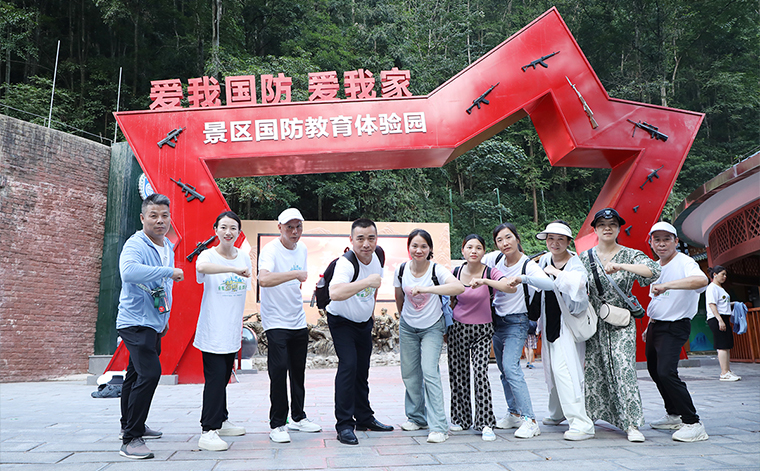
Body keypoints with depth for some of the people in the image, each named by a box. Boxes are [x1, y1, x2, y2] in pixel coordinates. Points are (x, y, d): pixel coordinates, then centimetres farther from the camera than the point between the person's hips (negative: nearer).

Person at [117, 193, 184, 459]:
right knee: (149, 373, -19)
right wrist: (170, 272, -34)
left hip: (153, 323, 9)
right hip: (135, 321, -9)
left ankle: (130, 425, 36)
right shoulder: (135, 245, -16)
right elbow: (129, 270, -39)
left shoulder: (167, 247, 12)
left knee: (137, 374, 21)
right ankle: (130, 439, -11)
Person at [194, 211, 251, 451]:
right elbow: (202, 266, -35)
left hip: (232, 331, 6)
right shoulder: (208, 254, -8)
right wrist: (234, 269, -41)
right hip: (212, 330, -6)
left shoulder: (244, 257, 8)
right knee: (215, 378, -8)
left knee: (224, 377, 16)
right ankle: (208, 432, -1)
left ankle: (221, 422, 29)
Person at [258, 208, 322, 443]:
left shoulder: (302, 248, 8)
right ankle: (277, 425, 5)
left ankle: (298, 417, 29)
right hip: (276, 322, -6)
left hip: (299, 321, 7)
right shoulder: (270, 250, -15)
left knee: (298, 371, 13)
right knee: (279, 371, -9)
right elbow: (264, 279, -34)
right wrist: (295, 274, -39)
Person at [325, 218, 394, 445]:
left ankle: (364, 418, 29)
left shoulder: (376, 258, -7)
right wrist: (367, 282, -54)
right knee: (348, 364, -19)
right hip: (341, 321, -7)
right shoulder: (345, 263, -31)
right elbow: (335, 293, -51)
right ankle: (344, 425, -10)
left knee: (362, 369, 14)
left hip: (364, 322, 7)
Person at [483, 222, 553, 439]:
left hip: (516, 323, -6)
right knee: (504, 370, 12)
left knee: (510, 368, -18)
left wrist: (522, 278, -47)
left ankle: (530, 421, -15)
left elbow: (549, 283, -35)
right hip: (496, 321, 6)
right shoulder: (495, 258, -1)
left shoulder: (528, 265, -17)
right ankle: (514, 414, 24)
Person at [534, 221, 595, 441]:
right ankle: (557, 413, 37)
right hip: (550, 323, 7)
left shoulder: (575, 265, -17)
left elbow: (576, 284, -40)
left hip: (568, 323, -7)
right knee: (551, 370, 17)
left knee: (565, 370, -15)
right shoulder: (543, 260, 5)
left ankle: (581, 424, -12)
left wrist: (555, 273, -30)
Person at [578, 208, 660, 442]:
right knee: (593, 370, 5)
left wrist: (620, 266, -29)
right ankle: (586, 417, 18)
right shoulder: (585, 257, 7)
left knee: (624, 369, -10)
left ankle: (632, 424, -4)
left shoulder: (631, 255, 0)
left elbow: (654, 271, -18)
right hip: (594, 322, 2)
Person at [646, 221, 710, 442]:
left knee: (666, 372, -20)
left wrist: (668, 285, -46)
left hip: (675, 327, -9)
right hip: (655, 325, 9)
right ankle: (674, 415, 32)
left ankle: (693, 423, -9)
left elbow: (702, 280, -38)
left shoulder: (684, 262, -15)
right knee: (654, 370, 16)